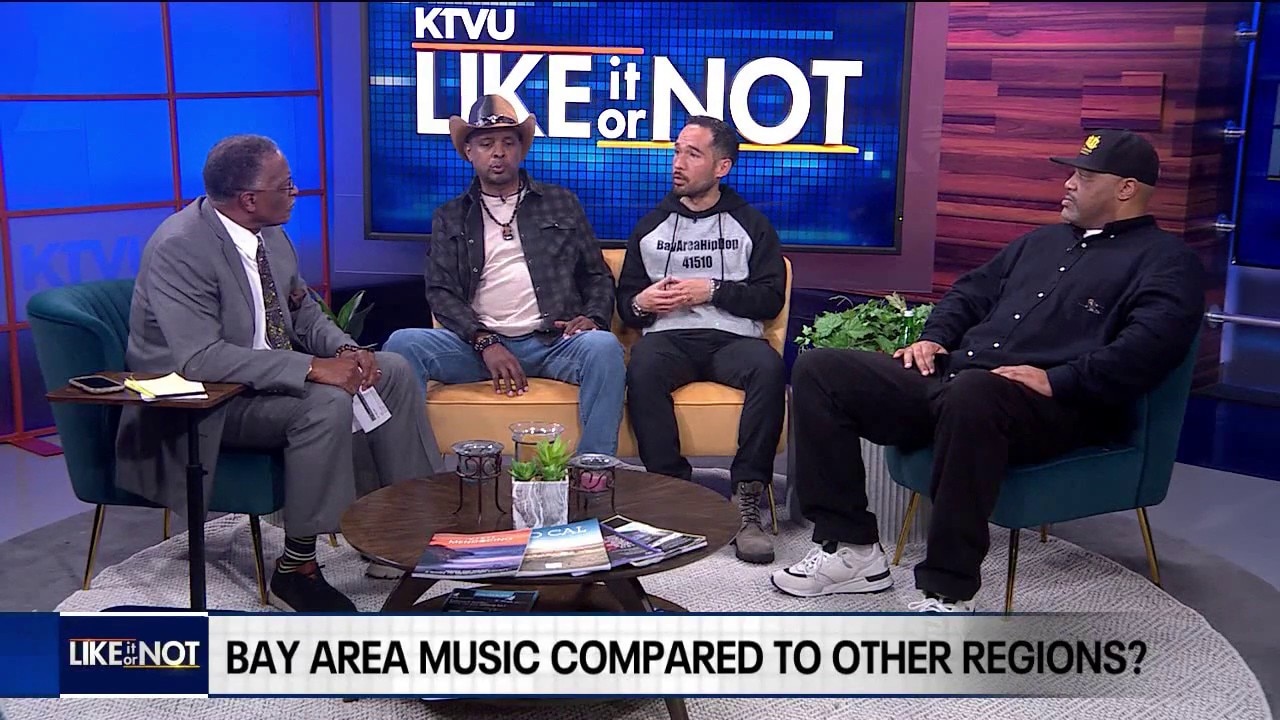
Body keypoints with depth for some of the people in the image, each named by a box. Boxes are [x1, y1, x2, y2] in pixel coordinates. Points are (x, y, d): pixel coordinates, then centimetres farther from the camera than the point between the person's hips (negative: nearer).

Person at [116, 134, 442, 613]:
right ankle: (296, 569, -19)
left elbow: (305, 314, 13)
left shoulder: (269, 233, 1)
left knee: (393, 371, -4)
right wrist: (314, 368, -34)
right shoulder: (179, 248, -23)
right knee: (328, 402, -31)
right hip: (203, 400, -8)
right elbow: (199, 358, -31)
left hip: (273, 373, 8)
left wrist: (345, 350, -10)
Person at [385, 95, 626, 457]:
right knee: (403, 343, -25)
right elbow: (440, 291, 7)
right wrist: (485, 343, -10)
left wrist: (594, 318, -4)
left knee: (603, 346, -33)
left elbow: (598, 275, 19)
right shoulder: (450, 217, 18)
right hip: (480, 343, 1)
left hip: (553, 342, 0)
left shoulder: (561, 203, 19)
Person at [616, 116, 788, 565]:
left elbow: (771, 298, 5)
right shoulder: (651, 226, 21)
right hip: (669, 337, 1)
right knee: (643, 368, -35)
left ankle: (747, 501, -34)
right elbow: (625, 299, 22)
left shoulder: (750, 224, 15)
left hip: (733, 338, -1)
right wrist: (640, 303, -2)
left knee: (769, 367, -36)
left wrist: (712, 291, -7)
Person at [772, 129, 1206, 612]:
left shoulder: (1166, 261, 6)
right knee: (818, 370, -6)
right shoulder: (1042, 240, 30)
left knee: (971, 392, -44)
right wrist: (935, 336, 12)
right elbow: (973, 292, 34)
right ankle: (853, 549, -6)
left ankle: (948, 595, -34)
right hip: (951, 377, 8)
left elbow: (1148, 346, -12)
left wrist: (1057, 380, -23)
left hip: (1052, 406, -8)